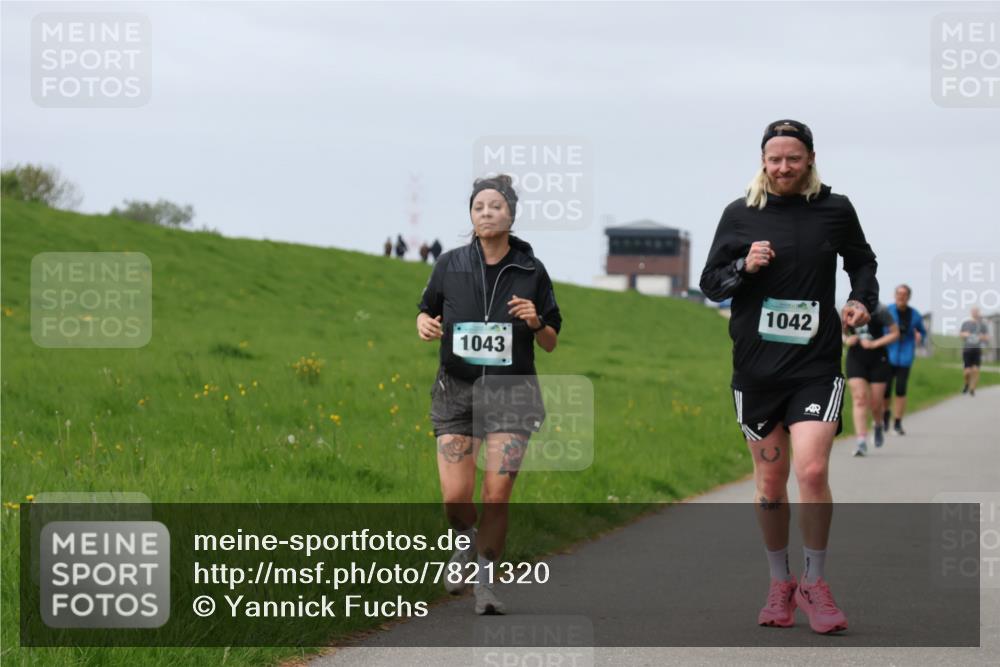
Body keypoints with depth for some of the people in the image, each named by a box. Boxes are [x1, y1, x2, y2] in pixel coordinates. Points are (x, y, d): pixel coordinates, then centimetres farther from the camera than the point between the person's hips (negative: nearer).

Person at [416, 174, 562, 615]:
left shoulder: (531, 271, 0)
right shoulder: (451, 265, 2)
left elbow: (551, 344, 7)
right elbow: (427, 310, 18)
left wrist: (536, 321, -14)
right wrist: (425, 324, -4)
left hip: (511, 392, -1)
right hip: (457, 390, 1)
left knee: (496, 496, -8)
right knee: (455, 498, -6)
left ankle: (486, 578, 12)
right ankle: (466, 543, 29)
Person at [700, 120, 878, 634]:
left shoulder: (834, 210, 2)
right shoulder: (740, 215, 2)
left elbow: (861, 260, 19)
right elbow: (710, 283, 6)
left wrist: (863, 300, 1)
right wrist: (744, 267, -12)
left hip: (816, 365, -1)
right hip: (757, 368, 2)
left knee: (812, 471, -16)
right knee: (770, 482, 8)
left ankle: (814, 584, 1)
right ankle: (780, 585, 24)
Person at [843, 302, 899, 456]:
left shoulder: (879, 310, -10)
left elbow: (895, 333, -4)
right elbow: (843, 332, 16)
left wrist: (875, 343, -16)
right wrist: (846, 340, -8)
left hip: (877, 360, -2)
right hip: (856, 360, 2)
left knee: (875, 403, 4)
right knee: (859, 399, -11)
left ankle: (878, 426, 39)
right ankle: (862, 442, -13)